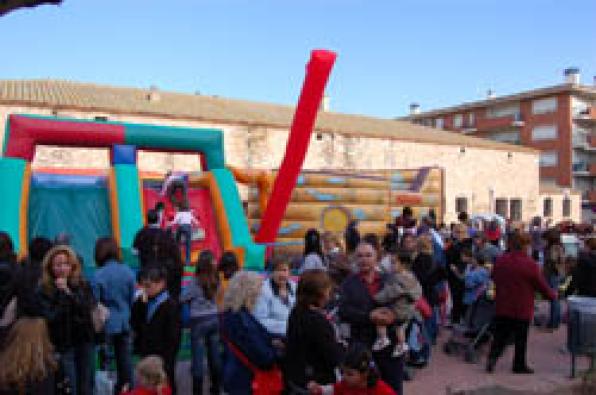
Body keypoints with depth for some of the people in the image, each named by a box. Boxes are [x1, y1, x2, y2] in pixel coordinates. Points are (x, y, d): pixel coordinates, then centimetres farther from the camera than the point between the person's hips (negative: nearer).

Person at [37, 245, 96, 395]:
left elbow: (88, 308, -11)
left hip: (84, 341, 3)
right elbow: (50, 318, -13)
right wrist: (62, 294, -15)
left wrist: (69, 292, -17)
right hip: (62, 344, -3)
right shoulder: (44, 291, -6)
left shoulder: (83, 285, 2)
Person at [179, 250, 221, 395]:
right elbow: (218, 298, 5)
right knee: (214, 355, 15)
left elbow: (182, 299, -5)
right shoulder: (216, 281, -3)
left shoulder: (195, 283, -14)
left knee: (198, 358, 3)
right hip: (215, 319, 5)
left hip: (199, 322, -5)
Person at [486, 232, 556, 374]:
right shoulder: (530, 264, -16)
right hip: (522, 309, -4)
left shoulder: (500, 260, -1)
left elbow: (494, 278, 14)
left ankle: (492, 357, -3)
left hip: (502, 307, 4)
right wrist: (552, 295, 11)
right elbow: (541, 285, -8)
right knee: (520, 338, 10)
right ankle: (519, 365, 20)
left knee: (500, 336, 12)